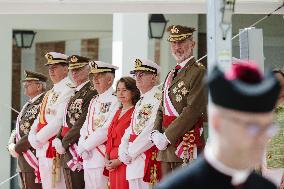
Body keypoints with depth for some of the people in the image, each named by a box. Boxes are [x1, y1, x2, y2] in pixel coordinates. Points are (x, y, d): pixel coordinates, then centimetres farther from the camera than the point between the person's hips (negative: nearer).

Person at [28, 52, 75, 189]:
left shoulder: (68, 90, -12)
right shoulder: (51, 93, 19)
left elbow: (59, 121, -19)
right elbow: (40, 117, 18)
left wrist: (39, 138, -14)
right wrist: (32, 136, 1)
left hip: (54, 147, -9)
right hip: (42, 149, 9)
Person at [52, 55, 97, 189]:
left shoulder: (91, 92, -12)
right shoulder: (75, 94, 19)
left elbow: (82, 123, -17)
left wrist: (64, 143, -14)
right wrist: (58, 139, 2)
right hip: (68, 150, 9)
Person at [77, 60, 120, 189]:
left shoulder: (115, 100, -8)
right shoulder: (94, 101, 19)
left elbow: (107, 130, -16)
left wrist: (86, 145, -12)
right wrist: (82, 147, -1)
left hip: (104, 158, -8)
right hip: (88, 159, 8)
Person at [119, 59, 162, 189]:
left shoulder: (158, 98, -9)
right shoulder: (140, 103, 21)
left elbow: (152, 130, -17)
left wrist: (131, 152, -13)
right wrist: (123, 150, 0)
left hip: (148, 157, -9)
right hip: (133, 160, 9)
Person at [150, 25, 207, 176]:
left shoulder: (199, 73, -8)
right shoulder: (172, 74, 19)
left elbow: (193, 111, -17)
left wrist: (167, 137, -17)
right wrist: (156, 133, 0)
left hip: (188, 148, -8)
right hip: (167, 148, 8)